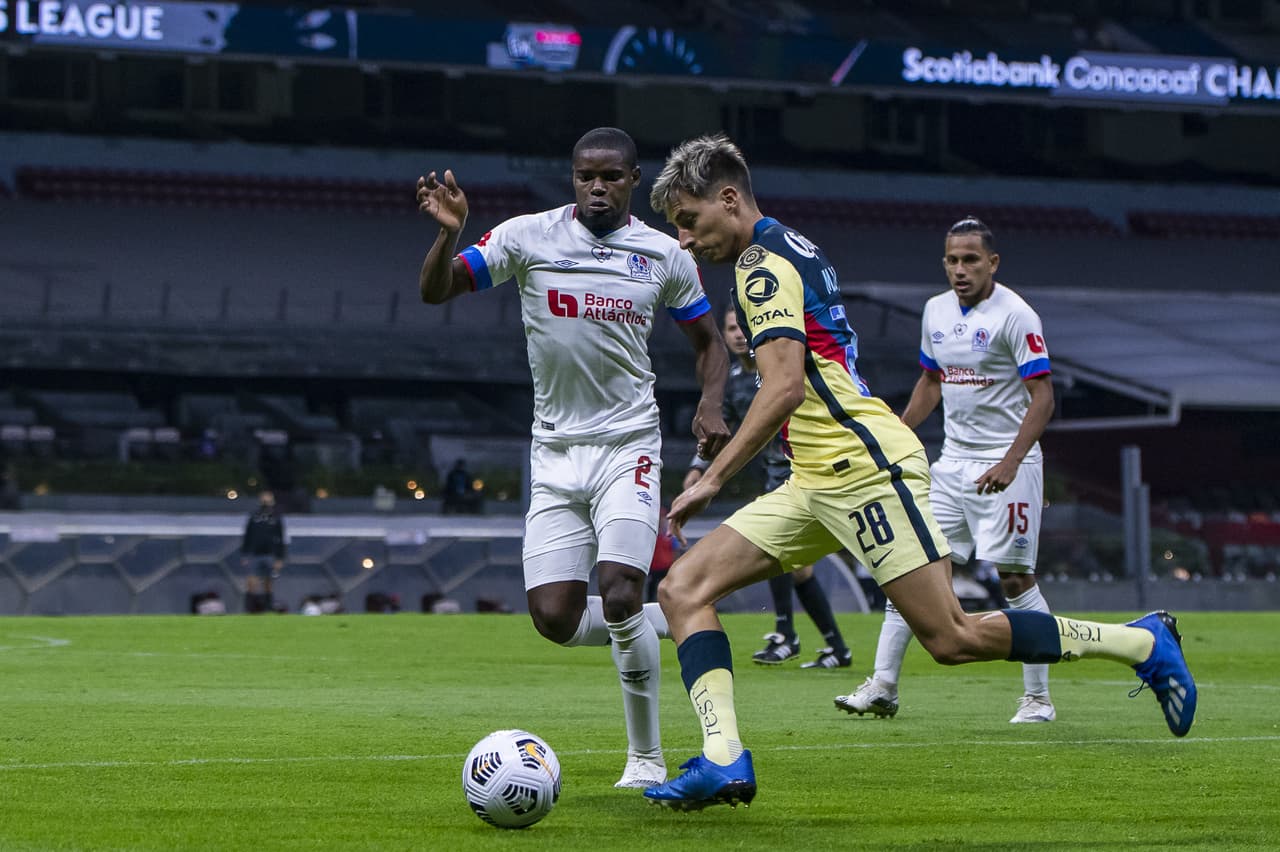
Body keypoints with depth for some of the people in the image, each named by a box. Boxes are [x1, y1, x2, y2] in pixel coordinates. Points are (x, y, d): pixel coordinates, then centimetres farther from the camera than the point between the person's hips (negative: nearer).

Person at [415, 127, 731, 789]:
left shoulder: (664, 256, 2)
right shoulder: (528, 237, -1)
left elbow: (709, 341, 15)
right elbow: (435, 291, -1)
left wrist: (710, 406, -5)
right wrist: (449, 233, -21)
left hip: (628, 443, -2)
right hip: (556, 450, 2)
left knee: (620, 596, -19)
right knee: (556, 618, -8)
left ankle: (646, 757, -3)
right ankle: (662, 622, 23)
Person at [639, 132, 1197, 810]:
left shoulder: (764, 261, -10)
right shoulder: (787, 249, 20)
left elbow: (784, 387, -22)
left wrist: (712, 480, -20)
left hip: (864, 465, -11)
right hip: (816, 482, 11)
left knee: (954, 639, -12)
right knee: (683, 588, -1)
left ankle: (1143, 641, 3)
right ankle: (723, 760, -15)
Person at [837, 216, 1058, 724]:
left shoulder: (1015, 315, -12)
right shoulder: (936, 311, 9)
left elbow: (1043, 397, -15)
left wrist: (1010, 462, -24)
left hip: (1006, 464, -7)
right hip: (953, 462, 7)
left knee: (1015, 579, -6)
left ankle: (1038, 698, 4)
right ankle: (882, 688, 2)